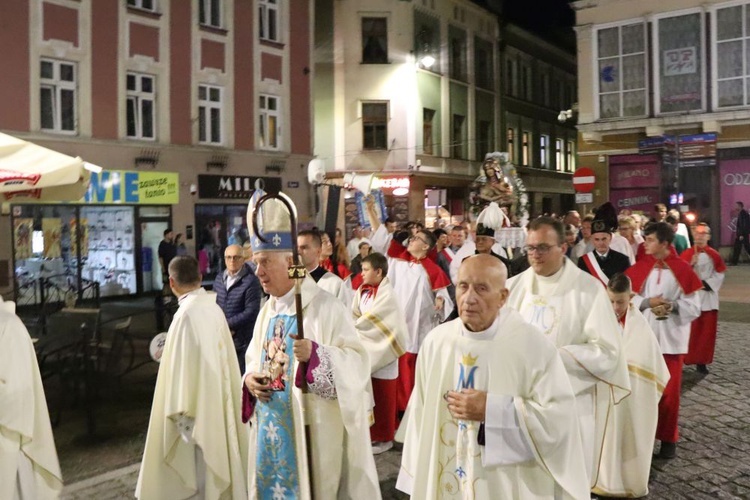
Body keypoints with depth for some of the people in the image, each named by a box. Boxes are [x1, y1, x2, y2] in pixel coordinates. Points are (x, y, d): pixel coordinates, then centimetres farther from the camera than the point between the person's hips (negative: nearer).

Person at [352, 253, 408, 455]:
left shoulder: (387, 295, -17)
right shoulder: (362, 291, 5)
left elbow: (370, 320, -18)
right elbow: (355, 316, 7)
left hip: (382, 353, -7)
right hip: (365, 351, 7)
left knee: (382, 398, 5)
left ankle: (384, 438, 19)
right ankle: (371, 433, 29)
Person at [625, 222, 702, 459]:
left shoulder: (683, 269, -5)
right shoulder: (639, 268, 1)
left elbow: (694, 307, -5)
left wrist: (673, 305, -21)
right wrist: (647, 302, -17)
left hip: (671, 337, -2)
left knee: (669, 390, 5)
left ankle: (668, 437, 20)